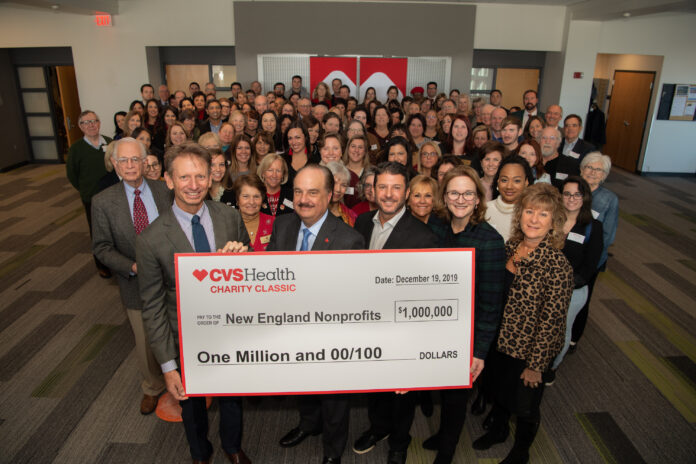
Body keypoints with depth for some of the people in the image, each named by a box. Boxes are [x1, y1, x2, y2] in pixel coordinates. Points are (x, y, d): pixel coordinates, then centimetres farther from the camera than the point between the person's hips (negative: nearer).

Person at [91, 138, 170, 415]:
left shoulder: (165, 191, -8)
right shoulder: (103, 202, -9)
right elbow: (102, 248, -6)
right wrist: (133, 267, -21)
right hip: (137, 284, 0)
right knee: (145, 343, 16)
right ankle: (152, 387, 44)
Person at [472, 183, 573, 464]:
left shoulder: (558, 266, -26)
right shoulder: (510, 247, -7)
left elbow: (551, 321, -21)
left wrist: (535, 365, -15)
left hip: (529, 350, -5)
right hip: (498, 343, 5)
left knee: (524, 404, 19)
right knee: (498, 391, 28)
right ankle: (498, 430, 58)